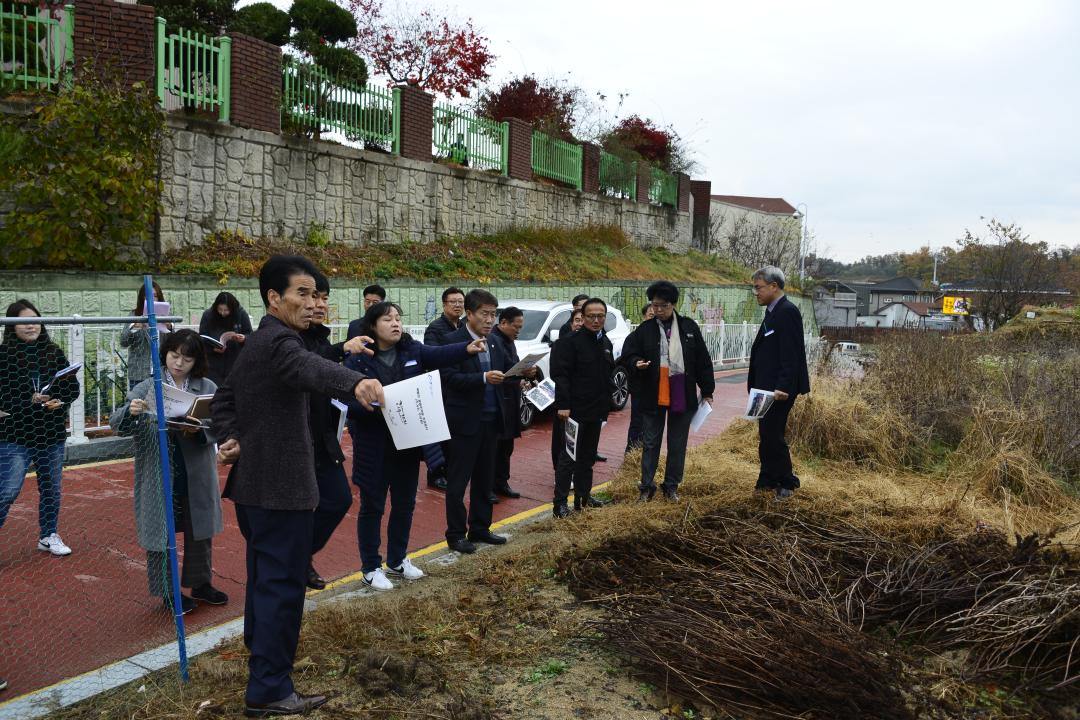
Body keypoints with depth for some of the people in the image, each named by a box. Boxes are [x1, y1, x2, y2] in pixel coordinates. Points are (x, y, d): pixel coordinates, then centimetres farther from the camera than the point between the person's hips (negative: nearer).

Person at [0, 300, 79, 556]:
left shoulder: (53, 352, 5)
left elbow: (73, 387, 6)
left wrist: (59, 401, -12)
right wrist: (30, 401, -21)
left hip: (52, 434, 4)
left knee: (51, 488, 15)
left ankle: (48, 535, 32)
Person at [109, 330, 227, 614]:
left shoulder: (207, 388, -1)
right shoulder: (147, 388, -3)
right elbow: (116, 423, -8)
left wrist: (199, 430, -27)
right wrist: (130, 412, -30)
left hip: (197, 477, 2)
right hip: (159, 477, -2)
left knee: (199, 531, 15)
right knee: (161, 533, 8)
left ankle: (200, 583, 34)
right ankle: (167, 591, 25)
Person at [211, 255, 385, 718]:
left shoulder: (255, 343, 14)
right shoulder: (278, 342, -19)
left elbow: (223, 399, 18)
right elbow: (310, 368, -41)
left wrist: (230, 438, 1)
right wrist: (355, 383, -60)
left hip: (254, 483, 10)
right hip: (280, 487, -10)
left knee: (264, 573, 26)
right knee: (282, 584, -3)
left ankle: (260, 646, 45)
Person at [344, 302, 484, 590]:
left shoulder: (412, 350, 3)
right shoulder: (358, 359, -10)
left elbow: (440, 354, -12)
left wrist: (468, 348, -29)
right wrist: (375, 405, -29)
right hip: (374, 446, -5)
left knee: (405, 504, 16)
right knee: (372, 506, 7)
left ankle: (397, 560, 33)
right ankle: (371, 568, 21)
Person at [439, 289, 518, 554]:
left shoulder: (494, 344, 11)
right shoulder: (453, 341, -10)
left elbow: (507, 372, 9)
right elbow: (451, 378, -18)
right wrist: (483, 378, -29)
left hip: (490, 420, 7)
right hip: (465, 421, -7)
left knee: (484, 479, 15)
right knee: (458, 481, 3)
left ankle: (480, 528, 27)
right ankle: (455, 534, 12)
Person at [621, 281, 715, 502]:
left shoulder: (689, 327, 1)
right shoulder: (645, 329, -2)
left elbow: (703, 361, 4)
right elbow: (629, 353, 4)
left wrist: (707, 391, 3)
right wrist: (636, 363, -19)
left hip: (682, 396, 1)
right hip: (653, 395, -1)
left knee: (677, 444, 10)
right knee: (650, 443, 7)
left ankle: (672, 486, 23)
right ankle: (646, 486, 18)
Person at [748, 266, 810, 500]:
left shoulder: (787, 311, -14)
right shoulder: (773, 312, 16)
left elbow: (790, 354, -21)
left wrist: (783, 386, -25)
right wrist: (755, 384, 17)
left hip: (779, 389, -10)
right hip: (767, 387, 10)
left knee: (773, 434, -5)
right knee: (766, 434, 14)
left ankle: (786, 482, 10)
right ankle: (768, 480, 24)